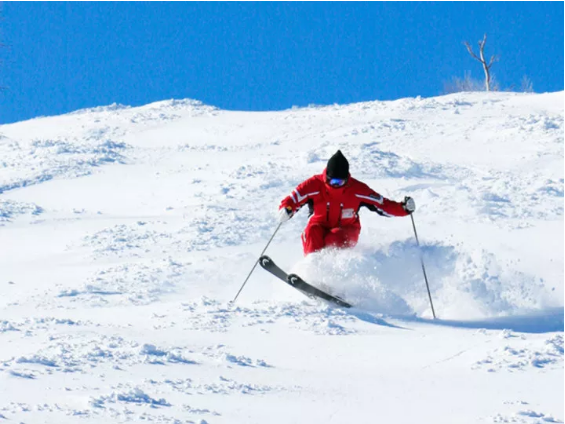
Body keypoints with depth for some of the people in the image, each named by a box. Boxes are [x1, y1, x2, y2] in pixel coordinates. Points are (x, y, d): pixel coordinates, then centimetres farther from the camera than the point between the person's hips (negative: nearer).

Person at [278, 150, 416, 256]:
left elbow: (383, 205, -9)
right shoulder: (314, 185, -15)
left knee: (334, 239, -35)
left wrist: (403, 208, -24)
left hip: (346, 230, -1)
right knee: (312, 232, -34)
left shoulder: (357, 189, -12)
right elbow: (291, 200, -17)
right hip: (321, 225, 1)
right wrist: (286, 210, -41)